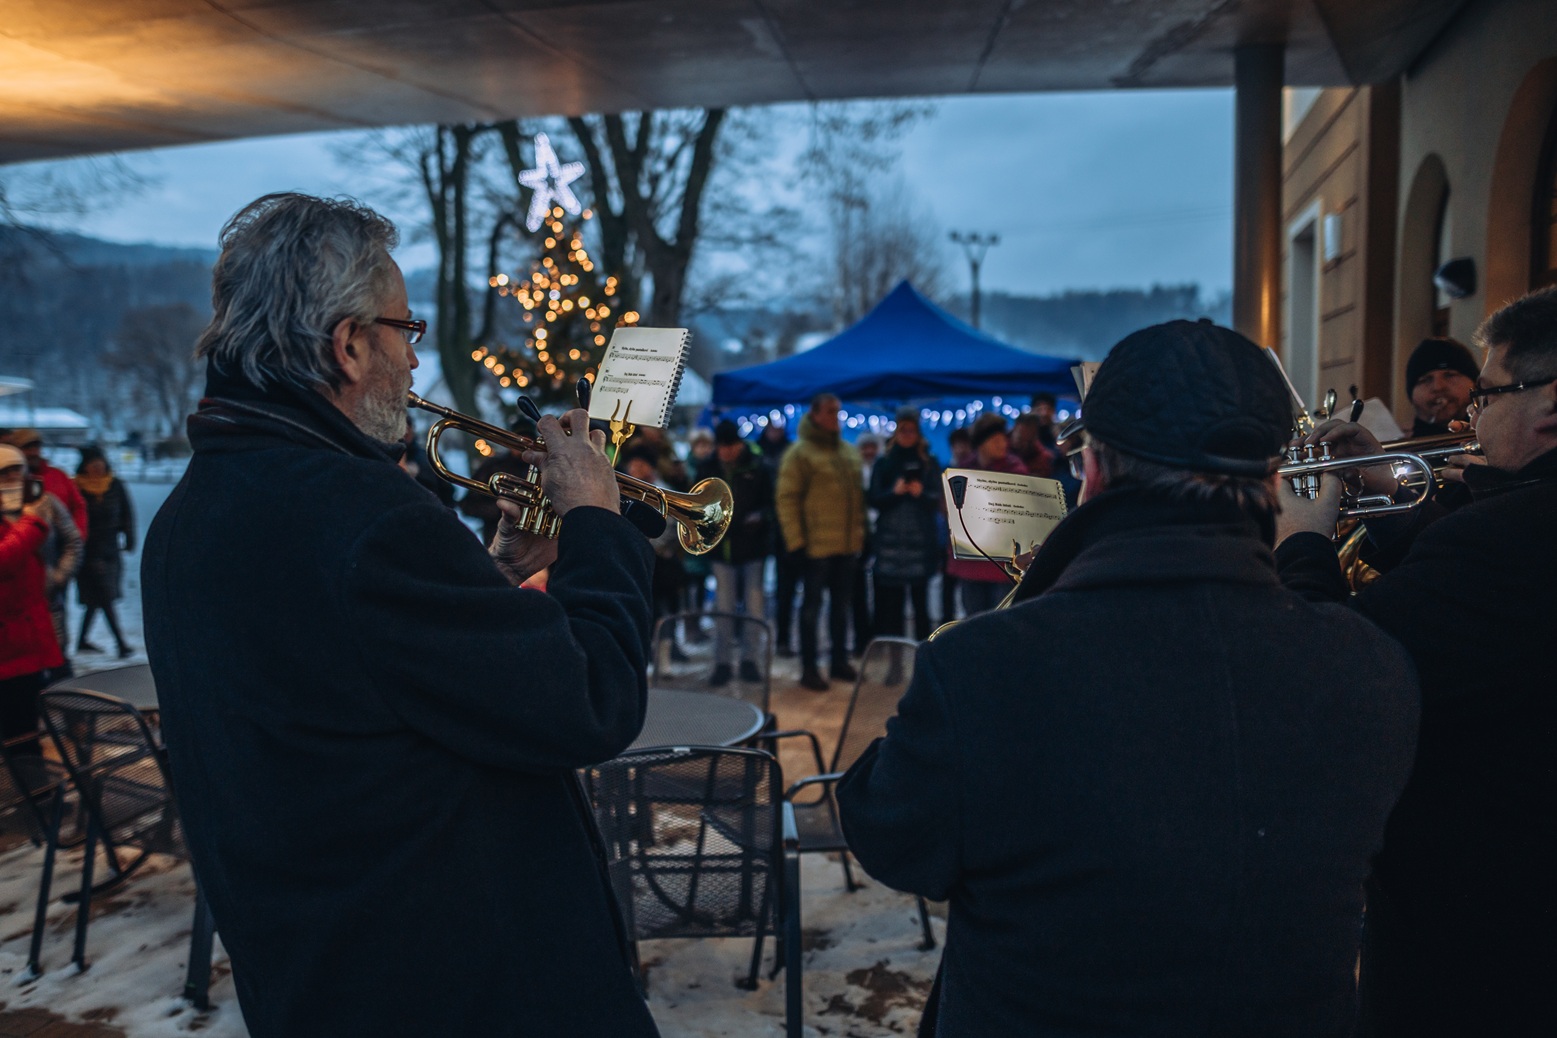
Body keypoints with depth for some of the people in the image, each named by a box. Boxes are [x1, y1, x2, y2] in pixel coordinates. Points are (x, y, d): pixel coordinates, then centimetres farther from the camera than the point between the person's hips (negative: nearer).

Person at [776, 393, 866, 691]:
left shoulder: (849, 452, 13)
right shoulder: (800, 453, -8)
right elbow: (787, 498, -11)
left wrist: (860, 532, 15)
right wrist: (796, 540, -15)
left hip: (848, 544, 7)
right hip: (817, 544, -6)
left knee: (841, 604, 15)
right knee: (812, 606, 1)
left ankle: (839, 661, 26)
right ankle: (809, 668, 9)